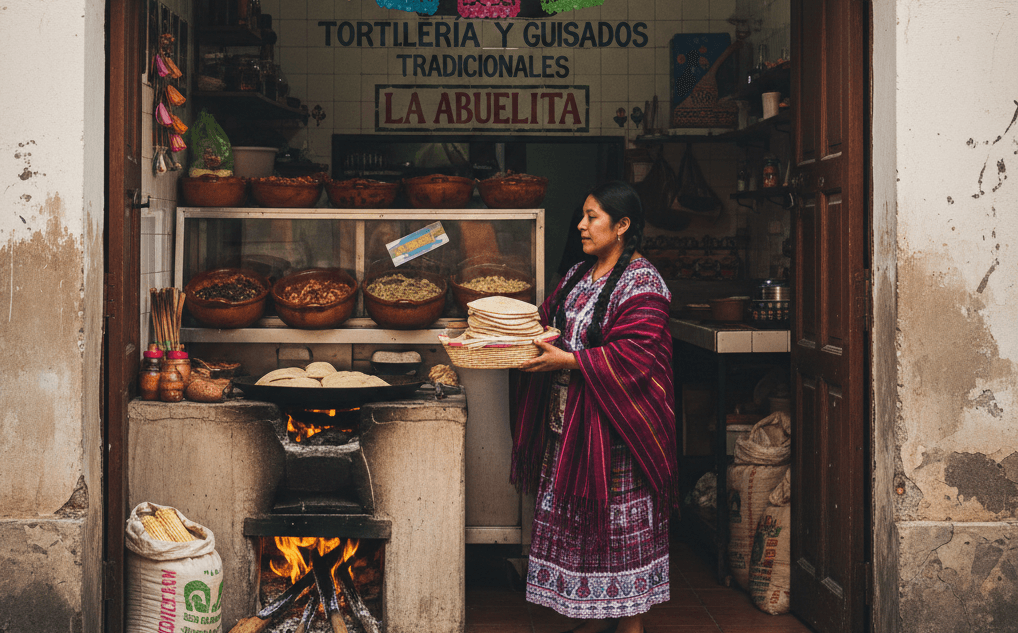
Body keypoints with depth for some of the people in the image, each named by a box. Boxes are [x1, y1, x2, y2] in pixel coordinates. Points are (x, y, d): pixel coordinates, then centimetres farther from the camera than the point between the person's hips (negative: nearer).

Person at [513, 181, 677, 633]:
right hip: (567, 421, 8)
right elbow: (547, 322, 17)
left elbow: (632, 355, -21)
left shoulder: (642, 283, -12)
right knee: (577, 515, 12)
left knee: (618, 519, 0)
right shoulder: (578, 275, 13)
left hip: (614, 425, -8)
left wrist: (567, 361, -24)